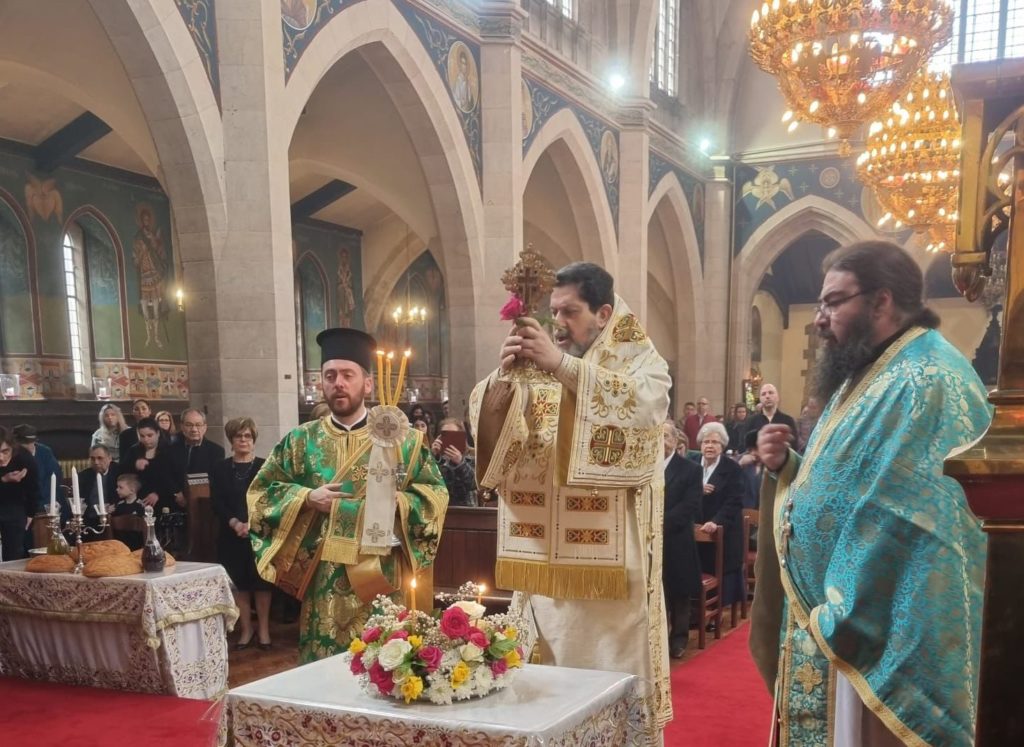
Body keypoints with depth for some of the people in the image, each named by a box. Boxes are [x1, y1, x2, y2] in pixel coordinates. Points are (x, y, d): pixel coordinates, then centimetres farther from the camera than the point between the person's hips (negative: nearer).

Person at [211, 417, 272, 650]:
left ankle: (263, 629, 10)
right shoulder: (220, 469, 8)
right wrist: (235, 523, -16)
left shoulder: (264, 467, 3)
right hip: (231, 536, 1)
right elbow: (216, 503, 0)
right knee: (239, 583, 3)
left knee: (262, 581, 0)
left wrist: (252, 523, -17)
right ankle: (245, 629, 14)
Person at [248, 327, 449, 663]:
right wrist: (305, 498, -9)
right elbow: (260, 492, 7)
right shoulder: (301, 441, 8)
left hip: (380, 577, -1)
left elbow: (436, 494, 2)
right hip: (323, 581, 1)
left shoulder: (402, 438, 3)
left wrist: (399, 502, -17)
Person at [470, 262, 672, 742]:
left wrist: (562, 365, -27)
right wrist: (504, 375, -17)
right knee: (545, 673, 12)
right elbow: (484, 422, 2)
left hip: (610, 557, -4)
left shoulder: (641, 360, 0)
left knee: (612, 671, 4)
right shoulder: (538, 365, 10)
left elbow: (644, 404, -23)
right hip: (545, 556, 4)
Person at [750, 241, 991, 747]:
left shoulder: (925, 381, -18)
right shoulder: (873, 375, 14)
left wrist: (839, 621, -21)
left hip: (872, 633, -9)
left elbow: (902, 523, -25)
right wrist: (785, 467, 0)